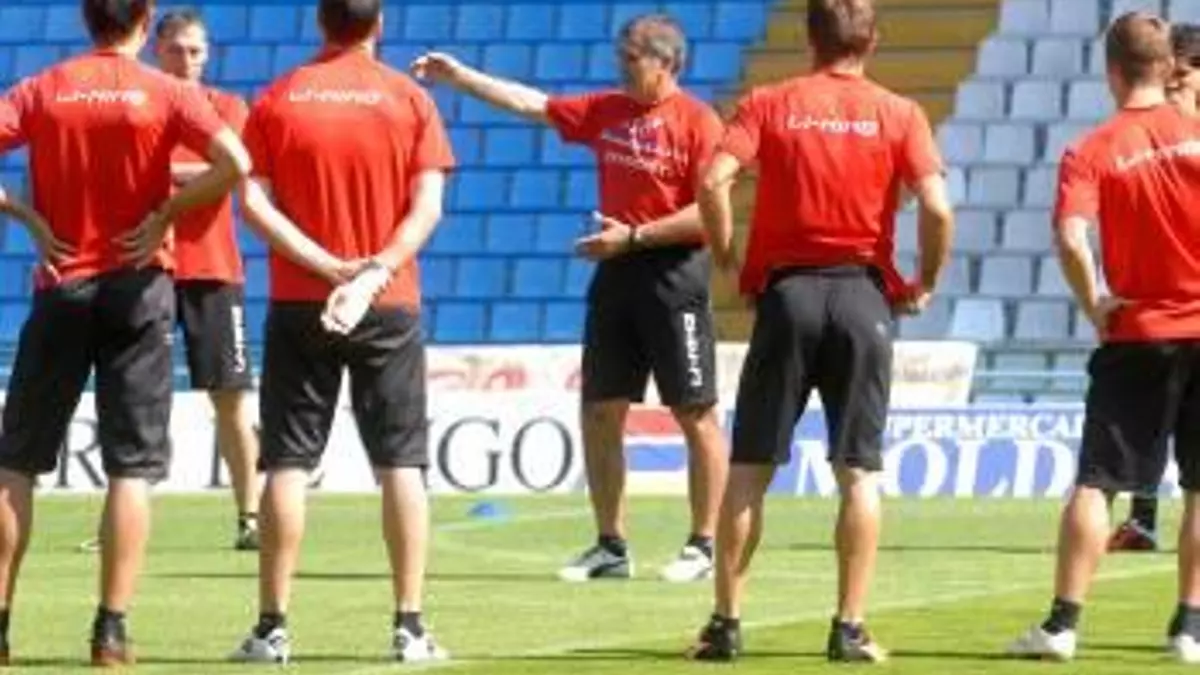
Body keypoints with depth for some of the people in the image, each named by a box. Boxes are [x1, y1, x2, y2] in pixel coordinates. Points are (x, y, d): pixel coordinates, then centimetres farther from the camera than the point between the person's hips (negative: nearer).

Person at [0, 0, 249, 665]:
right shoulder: (166, 93, -3)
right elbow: (234, 163, -17)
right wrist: (164, 212, -7)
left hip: (60, 287, 1)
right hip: (136, 287, -1)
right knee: (131, 466, 2)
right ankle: (111, 628, -4)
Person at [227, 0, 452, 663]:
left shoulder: (277, 100, 1)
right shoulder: (409, 98, 0)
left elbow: (253, 200, -8)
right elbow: (426, 205, -8)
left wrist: (327, 265, -11)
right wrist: (374, 272, -14)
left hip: (298, 305, 0)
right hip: (390, 307, 0)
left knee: (287, 464, 3)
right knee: (401, 463, 3)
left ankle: (272, 627, 1)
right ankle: (411, 627, -1)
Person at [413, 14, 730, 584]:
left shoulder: (697, 122, -9)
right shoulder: (606, 111, 12)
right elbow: (531, 104, 17)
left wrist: (634, 236, -15)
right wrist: (459, 77, 14)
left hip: (674, 274, -7)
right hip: (616, 275, 7)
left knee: (696, 415, -2)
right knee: (599, 413, 7)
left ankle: (703, 547, 3)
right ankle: (611, 547, 15)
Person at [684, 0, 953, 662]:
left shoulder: (768, 104, 2)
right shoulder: (898, 114, 2)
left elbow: (714, 181, -12)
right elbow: (937, 209, -10)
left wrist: (727, 260, 2)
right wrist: (925, 284, 5)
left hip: (786, 291, 0)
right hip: (863, 296, 0)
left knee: (749, 469, 6)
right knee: (859, 472, 4)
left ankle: (725, 624, 6)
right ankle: (850, 629, 1)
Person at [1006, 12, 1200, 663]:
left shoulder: (1091, 152, -6)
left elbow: (1071, 239, -20)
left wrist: (1095, 307, -7)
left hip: (1137, 338, -1)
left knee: (1095, 482, 3)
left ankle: (1063, 622, -1)